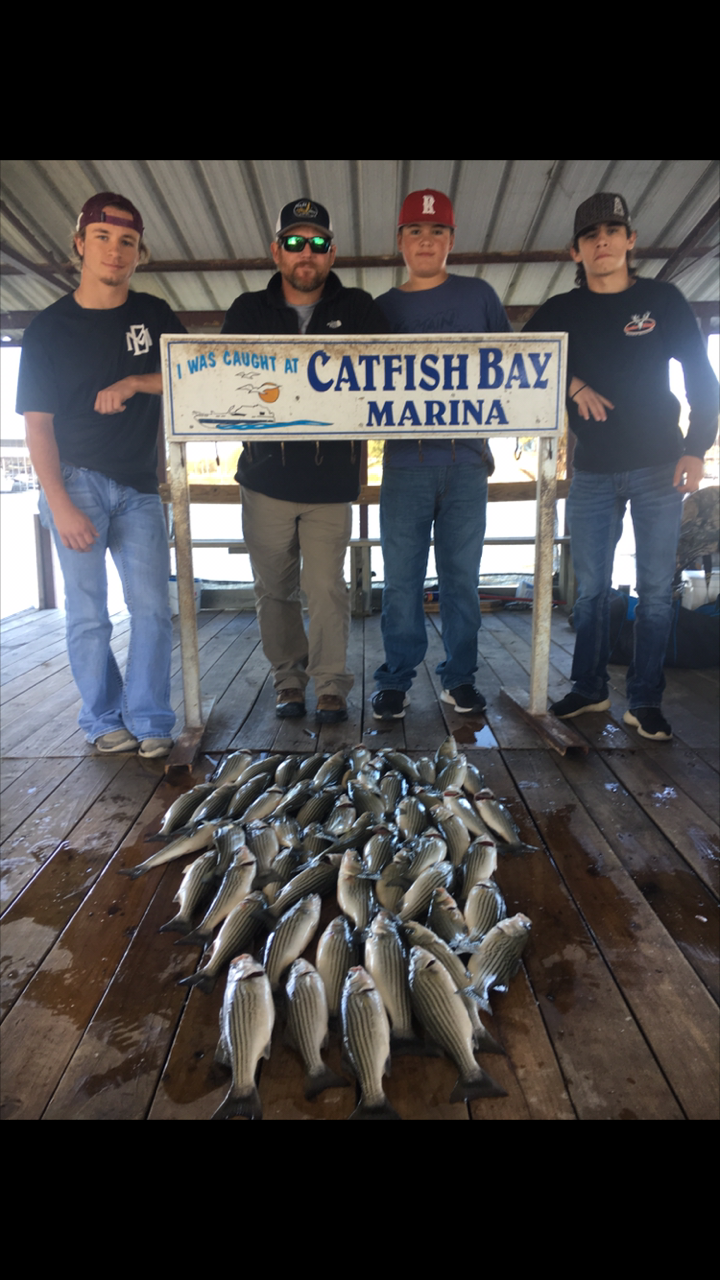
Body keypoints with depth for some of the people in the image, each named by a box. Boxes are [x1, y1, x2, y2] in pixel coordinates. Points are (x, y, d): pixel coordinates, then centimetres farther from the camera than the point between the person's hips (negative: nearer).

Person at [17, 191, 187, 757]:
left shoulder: (154, 315, 9)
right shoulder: (50, 326, 3)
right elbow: (37, 423, -1)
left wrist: (135, 382, -12)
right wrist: (60, 505, -12)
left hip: (140, 487, 2)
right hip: (76, 480, -2)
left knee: (152, 609, -2)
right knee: (88, 615, 0)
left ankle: (150, 722, 8)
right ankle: (105, 721, 14)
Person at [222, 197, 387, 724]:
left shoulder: (359, 310, 9)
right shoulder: (248, 312, 12)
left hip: (332, 480, -2)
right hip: (266, 477, 2)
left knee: (327, 588, -4)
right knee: (275, 588, 7)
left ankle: (331, 685, 8)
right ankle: (289, 679, 21)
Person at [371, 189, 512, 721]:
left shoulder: (478, 295, 12)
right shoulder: (383, 307, 13)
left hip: (467, 457, 0)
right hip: (406, 459, 0)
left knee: (461, 573, 3)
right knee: (401, 576, -1)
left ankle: (460, 677, 13)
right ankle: (397, 679, 8)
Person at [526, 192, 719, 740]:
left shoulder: (664, 300, 6)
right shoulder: (560, 312, 8)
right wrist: (572, 384, -8)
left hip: (659, 467, -1)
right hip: (593, 471, 1)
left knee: (656, 588, -2)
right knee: (592, 586, 3)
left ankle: (646, 702, 6)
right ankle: (590, 689, 16)